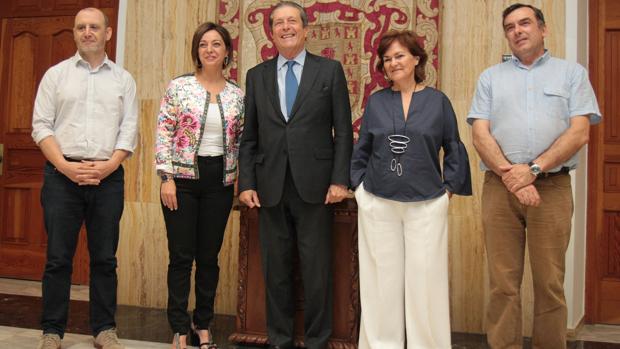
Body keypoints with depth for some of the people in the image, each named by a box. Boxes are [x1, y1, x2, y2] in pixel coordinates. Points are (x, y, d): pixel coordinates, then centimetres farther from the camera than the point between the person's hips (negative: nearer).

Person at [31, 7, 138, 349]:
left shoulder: (123, 79, 10)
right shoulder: (56, 74, 8)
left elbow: (129, 129, 4)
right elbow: (41, 126, 2)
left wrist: (109, 165, -11)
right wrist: (64, 165, -11)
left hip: (108, 177, 1)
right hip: (62, 176, -1)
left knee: (105, 258, 5)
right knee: (58, 257, 2)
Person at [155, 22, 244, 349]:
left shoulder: (237, 94, 6)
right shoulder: (179, 86, -2)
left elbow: (240, 140, 11)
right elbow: (164, 134, -4)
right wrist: (167, 178, -11)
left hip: (220, 182, 3)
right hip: (183, 179, -2)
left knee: (209, 256, 9)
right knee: (181, 256, 1)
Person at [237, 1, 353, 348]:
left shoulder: (330, 70, 5)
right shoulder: (257, 76, 12)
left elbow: (343, 130, 1)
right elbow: (249, 136, 10)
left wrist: (340, 179, -7)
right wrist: (247, 183, 2)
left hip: (315, 186, -2)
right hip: (271, 187, 3)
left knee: (317, 269, 2)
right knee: (276, 269, 9)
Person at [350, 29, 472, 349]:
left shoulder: (437, 101, 4)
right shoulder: (375, 102, 7)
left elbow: (454, 149, 8)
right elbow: (361, 150, 12)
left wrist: (449, 187, 2)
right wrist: (360, 184, 4)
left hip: (426, 204, -1)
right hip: (377, 204, 1)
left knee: (425, 280, 1)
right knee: (382, 279, 6)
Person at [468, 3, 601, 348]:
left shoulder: (572, 73, 9)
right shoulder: (490, 78, 13)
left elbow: (579, 133, -2)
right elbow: (480, 136, 3)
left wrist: (533, 169, -13)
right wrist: (511, 177, -11)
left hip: (553, 187, -1)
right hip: (500, 187, 1)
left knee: (550, 283, 2)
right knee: (503, 283, 1)